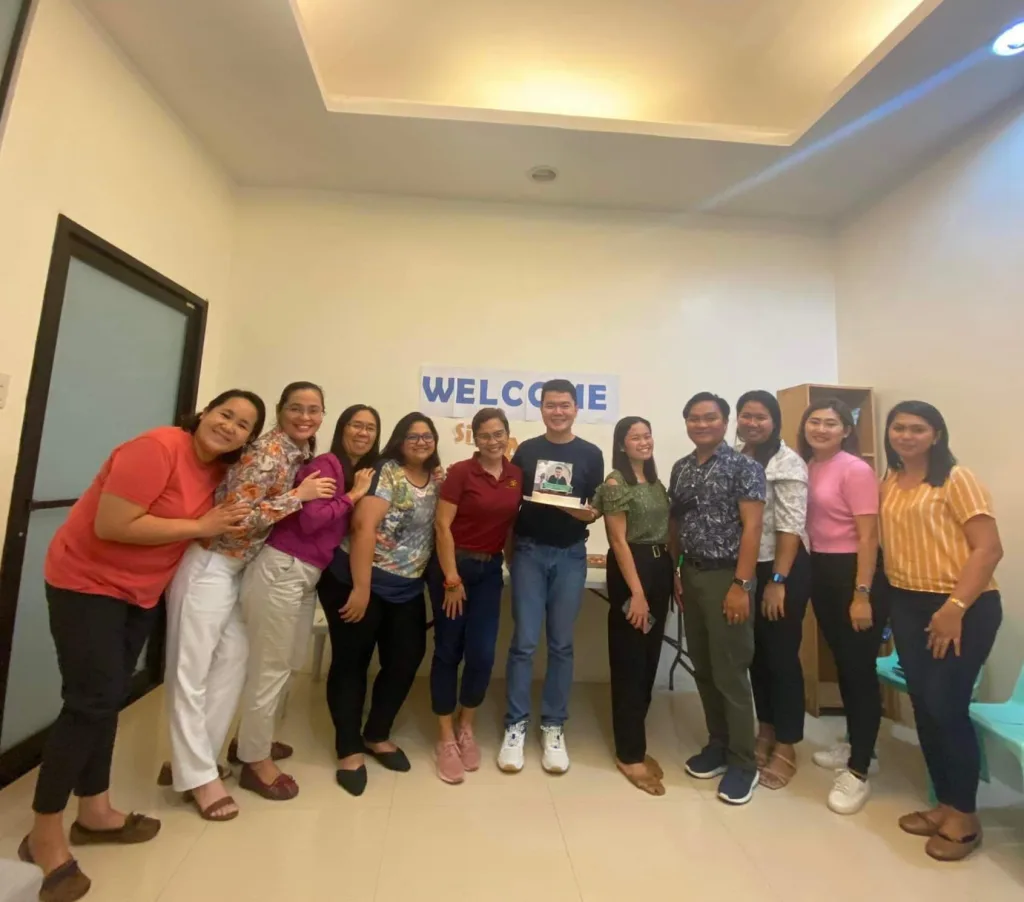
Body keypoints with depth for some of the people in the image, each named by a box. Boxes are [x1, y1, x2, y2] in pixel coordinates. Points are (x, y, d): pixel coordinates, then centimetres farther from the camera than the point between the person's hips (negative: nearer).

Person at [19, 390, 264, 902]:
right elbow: (111, 526, -28)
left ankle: (95, 812, 29)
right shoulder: (156, 448, -25)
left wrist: (232, 524, -7)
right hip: (86, 583, -7)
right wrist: (200, 527, -25)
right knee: (92, 701, -6)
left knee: (108, 699, 15)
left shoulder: (220, 469, 0)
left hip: (141, 591, 8)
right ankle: (44, 836, 14)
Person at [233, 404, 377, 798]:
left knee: (288, 663, 21)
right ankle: (256, 759, 24)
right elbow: (310, 519, -23)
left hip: (309, 575, 9)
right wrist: (352, 496, -13)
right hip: (281, 571, -9)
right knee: (271, 666, 6)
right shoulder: (326, 463, -14)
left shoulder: (363, 472, 10)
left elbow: (343, 527, 10)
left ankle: (254, 738, 41)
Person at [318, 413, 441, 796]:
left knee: (404, 662, 11)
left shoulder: (436, 479, 7)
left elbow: (437, 528, 14)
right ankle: (350, 750, 24)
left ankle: (377, 736, 33)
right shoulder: (385, 473, -14)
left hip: (407, 589, 7)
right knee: (351, 662, 7)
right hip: (358, 580, -7)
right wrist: (361, 588, -24)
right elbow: (364, 526, -22)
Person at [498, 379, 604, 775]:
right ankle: (515, 726, 17)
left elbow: (598, 505, 5)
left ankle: (553, 727, 23)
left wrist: (590, 514, -17)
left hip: (571, 555, 1)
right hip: (529, 552, 0)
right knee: (524, 642, 2)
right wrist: (508, 548, -3)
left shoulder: (590, 454, 4)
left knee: (561, 644, 8)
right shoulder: (526, 451, 5)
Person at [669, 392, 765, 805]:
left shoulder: (743, 467, -8)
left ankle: (743, 761, 19)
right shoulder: (681, 469, 9)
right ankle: (717, 744, 31)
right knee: (702, 668, 14)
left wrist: (741, 585, -17)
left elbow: (751, 528, -13)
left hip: (726, 576, -6)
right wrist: (676, 573, 10)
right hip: (691, 575, 6)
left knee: (730, 671, 2)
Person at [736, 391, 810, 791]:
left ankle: (785, 749, 21)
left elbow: (790, 528, -15)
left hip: (782, 571, -6)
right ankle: (766, 733, 33)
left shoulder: (786, 463, -11)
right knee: (756, 655, 16)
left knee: (782, 658, 5)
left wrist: (778, 581, -18)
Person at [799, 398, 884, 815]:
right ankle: (853, 744, 37)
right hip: (820, 572, 7)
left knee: (860, 668, 2)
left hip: (853, 572, -7)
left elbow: (868, 536, -15)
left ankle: (858, 772, 14)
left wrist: (862, 595, -18)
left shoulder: (856, 470, -13)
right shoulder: (806, 468, 7)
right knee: (841, 663, 19)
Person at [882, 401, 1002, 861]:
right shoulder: (889, 484, 8)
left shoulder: (956, 479, -9)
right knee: (923, 707, 10)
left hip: (963, 608, -5)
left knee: (946, 707, -2)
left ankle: (965, 816, 19)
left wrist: (955, 607, -20)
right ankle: (944, 804, 27)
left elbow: (988, 548, -13)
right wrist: (890, 600, 5)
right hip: (907, 605, 6)